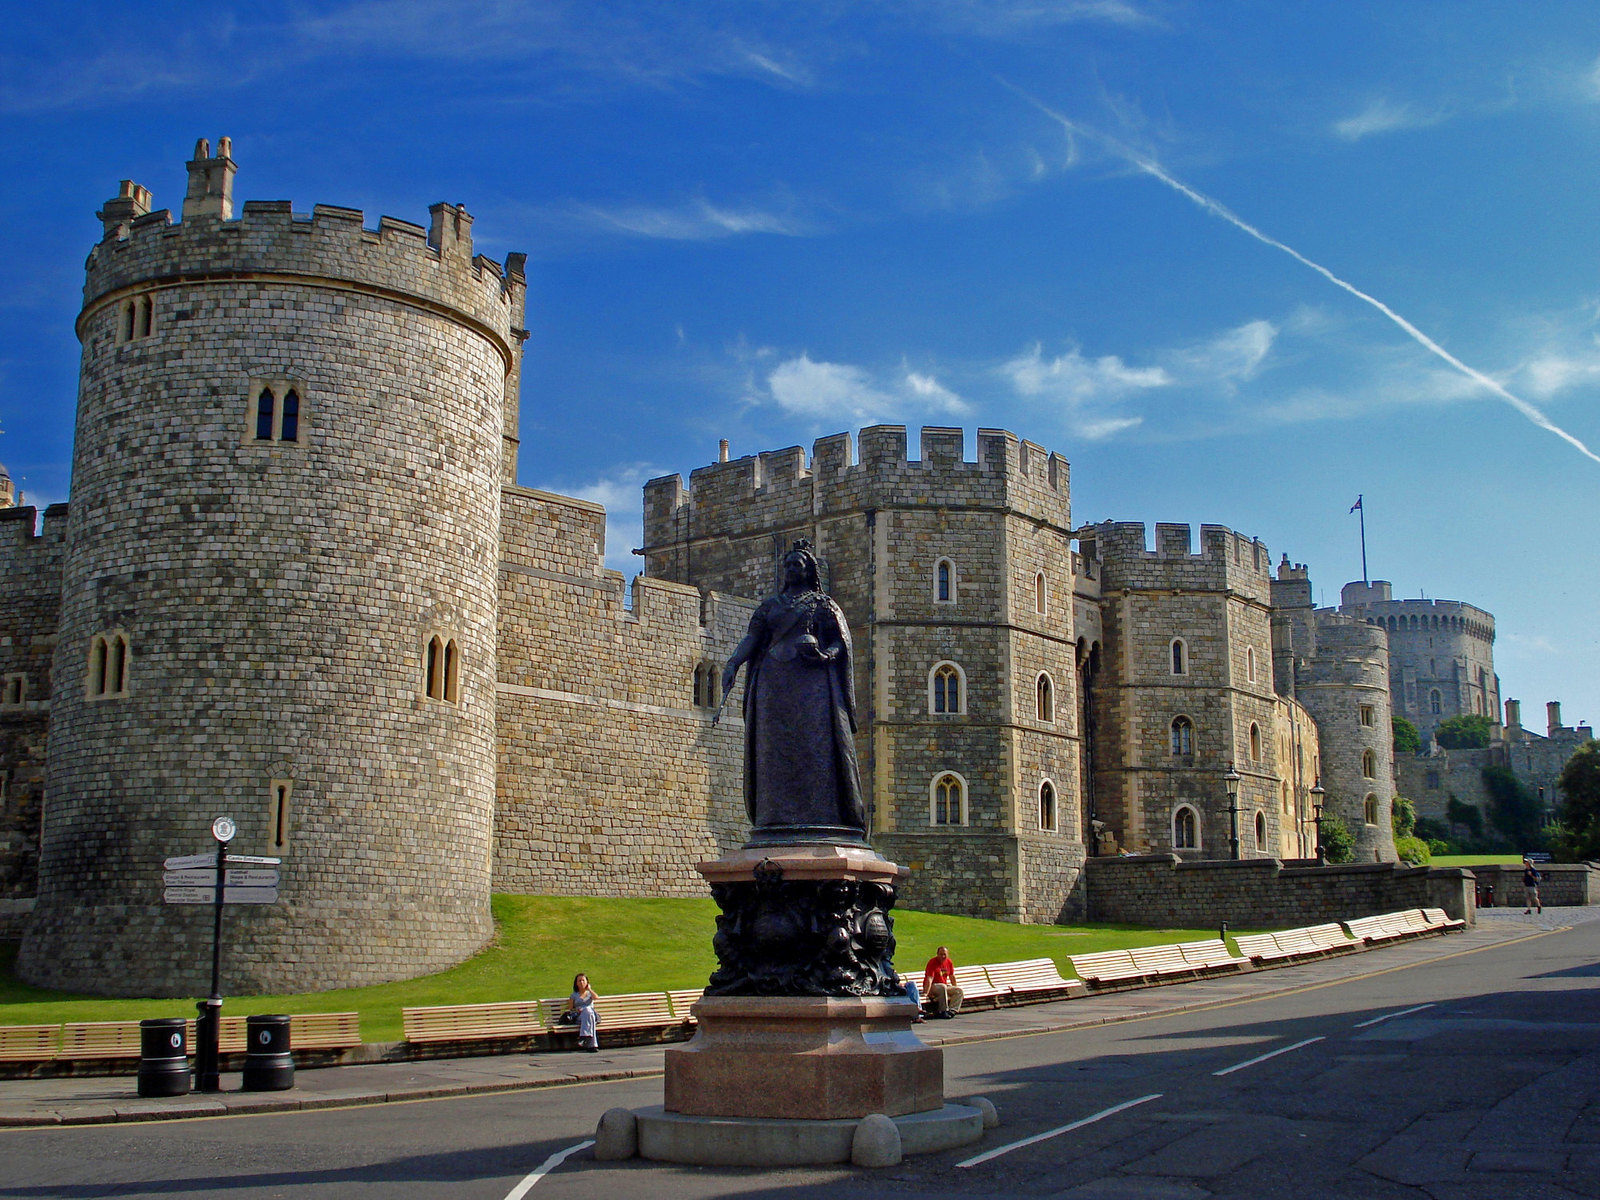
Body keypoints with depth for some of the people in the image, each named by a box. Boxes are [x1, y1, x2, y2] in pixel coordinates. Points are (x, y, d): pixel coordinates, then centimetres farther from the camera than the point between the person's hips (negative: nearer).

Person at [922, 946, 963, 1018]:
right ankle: (943, 1011, -30)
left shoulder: (949, 962, 6)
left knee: (959, 991, -14)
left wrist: (955, 989, 22)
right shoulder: (932, 962, -14)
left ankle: (951, 1010, -23)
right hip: (932, 986, -7)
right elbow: (929, 979, -23)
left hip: (945, 986, 7)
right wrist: (926, 993, -30)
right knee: (943, 987, -37)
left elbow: (952, 976, 18)